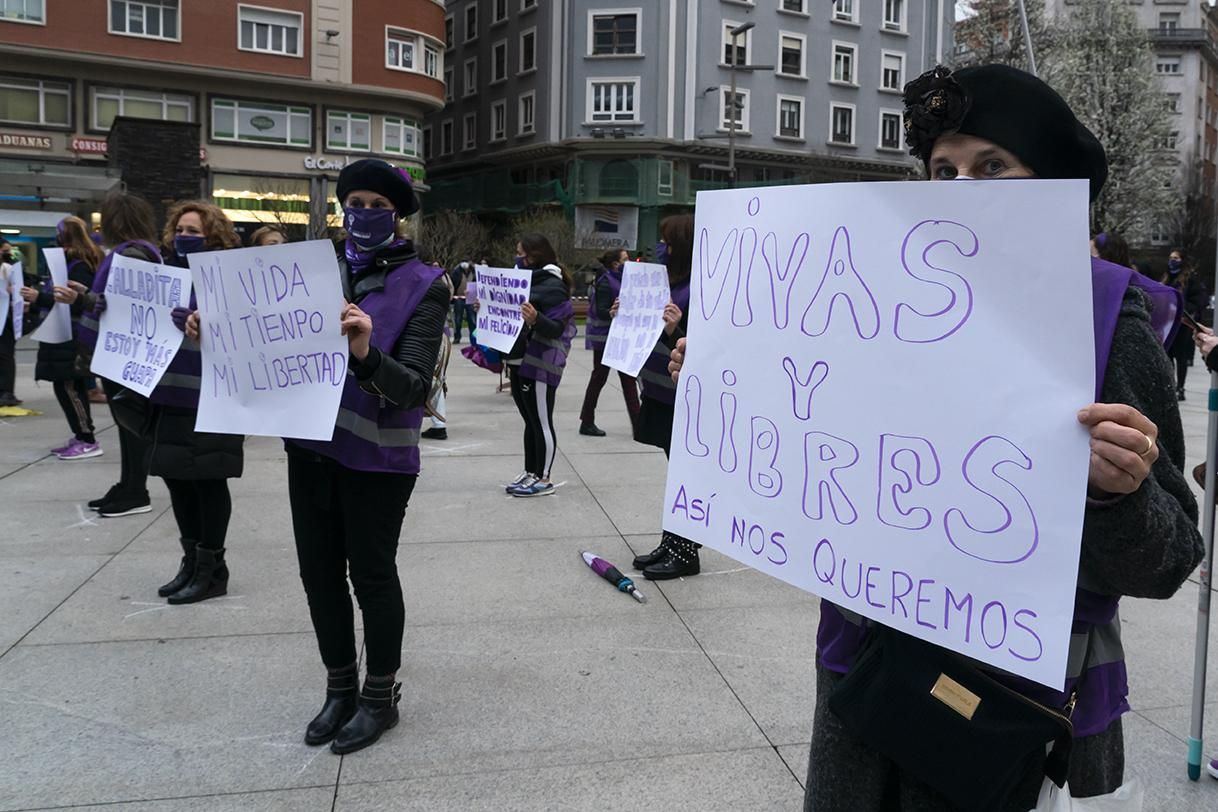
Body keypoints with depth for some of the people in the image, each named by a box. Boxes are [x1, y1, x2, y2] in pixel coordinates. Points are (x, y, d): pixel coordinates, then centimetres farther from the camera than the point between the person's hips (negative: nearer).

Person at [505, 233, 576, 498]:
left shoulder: (552, 286, -13)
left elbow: (556, 329, -18)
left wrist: (536, 319, -36)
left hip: (540, 365, -9)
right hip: (519, 362, 9)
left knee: (542, 423, -2)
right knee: (530, 422, 15)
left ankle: (543, 479, 4)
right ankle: (530, 473, 22)